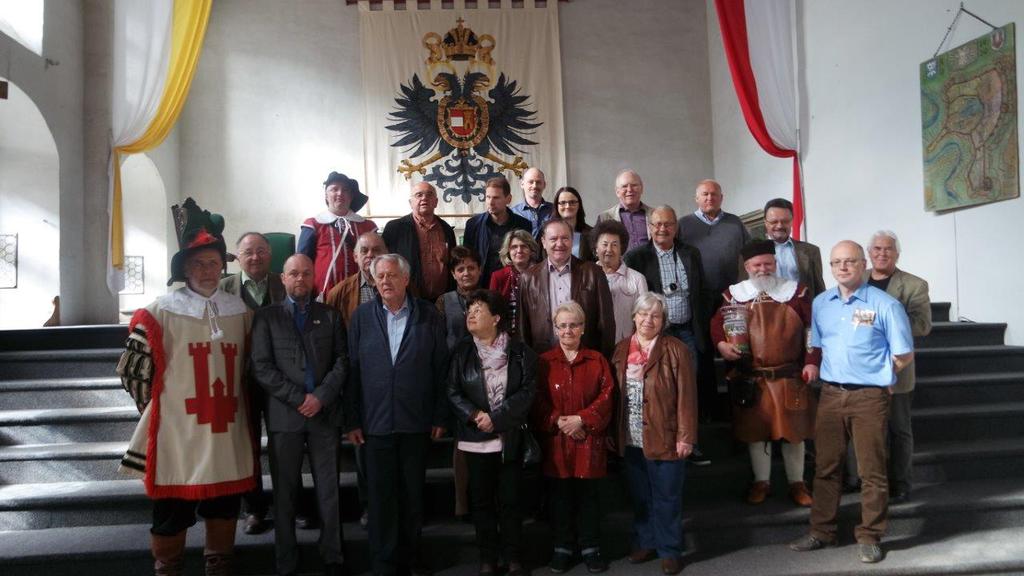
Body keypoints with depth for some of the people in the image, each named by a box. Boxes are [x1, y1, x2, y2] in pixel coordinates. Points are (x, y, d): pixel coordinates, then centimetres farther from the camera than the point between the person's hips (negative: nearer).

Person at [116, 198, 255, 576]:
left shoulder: (240, 311, 8)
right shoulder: (160, 313, -6)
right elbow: (132, 369, -3)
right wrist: (159, 407, 3)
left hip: (228, 434, 4)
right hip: (178, 435, -4)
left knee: (225, 508, 15)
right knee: (172, 514, 7)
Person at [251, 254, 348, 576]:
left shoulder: (330, 315, 12)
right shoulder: (267, 317, 6)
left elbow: (342, 360, 5)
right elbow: (262, 367, -3)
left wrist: (321, 396, -9)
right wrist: (299, 398, -11)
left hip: (325, 413, 1)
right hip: (284, 415, -1)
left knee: (328, 489, 5)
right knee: (285, 492, 5)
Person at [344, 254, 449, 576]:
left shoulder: (428, 316, 1)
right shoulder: (362, 316, 2)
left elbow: (441, 368, 1)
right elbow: (351, 370, 2)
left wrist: (440, 417, -2)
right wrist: (352, 421, -1)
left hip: (416, 422, 0)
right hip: (376, 422, 0)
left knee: (413, 492, 11)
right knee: (381, 495, 7)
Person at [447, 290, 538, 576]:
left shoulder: (519, 352, -1)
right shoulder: (461, 352, 4)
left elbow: (528, 391, -8)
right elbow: (453, 392, 0)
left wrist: (495, 418, -16)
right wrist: (475, 416, -16)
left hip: (510, 438, -1)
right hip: (475, 439, 1)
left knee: (510, 500, 5)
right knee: (482, 500, 9)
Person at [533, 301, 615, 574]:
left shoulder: (597, 360, 4)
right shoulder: (544, 362, 2)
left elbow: (606, 396, -3)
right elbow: (538, 401, -1)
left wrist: (581, 419, -15)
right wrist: (558, 421, -15)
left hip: (589, 439, 0)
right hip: (555, 440, 0)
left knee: (588, 494, 8)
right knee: (559, 495, 8)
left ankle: (590, 547, 22)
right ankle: (562, 547, 23)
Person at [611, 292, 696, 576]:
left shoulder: (676, 350, -7)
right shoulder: (621, 350, 7)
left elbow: (686, 396, -10)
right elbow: (614, 394, 8)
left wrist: (686, 436, -14)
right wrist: (613, 434, 5)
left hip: (665, 439, -4)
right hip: (631, 441, 4)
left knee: (666, 497, 6)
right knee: (640, 496, 17)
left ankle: (669, 550, 20)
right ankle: (645, 543, 32)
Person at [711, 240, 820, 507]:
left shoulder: (796, 291, 0)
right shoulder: (734, 294, 1)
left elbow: (812, 329, 0)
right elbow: (717, 323, 8)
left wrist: (812, 362, -7)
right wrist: (721, 343, -12)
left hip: (790, 377, 0)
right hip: (750, 378, 1)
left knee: (793, 430, 9)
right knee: (755, 430, 11)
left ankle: (797, 483, 26)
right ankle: (761, 481, 27)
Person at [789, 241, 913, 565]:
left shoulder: (885, 304, -7)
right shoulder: (821, 303, 8)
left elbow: (904, 355, -2)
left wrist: (875, 376, 5)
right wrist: (832, 372, 10)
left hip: (869, 396, -4)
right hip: (830, 393, 4)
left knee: (872, 470, 3)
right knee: (826, 466, 10)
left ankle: (869, 538, 16)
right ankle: (821, 532, 21)